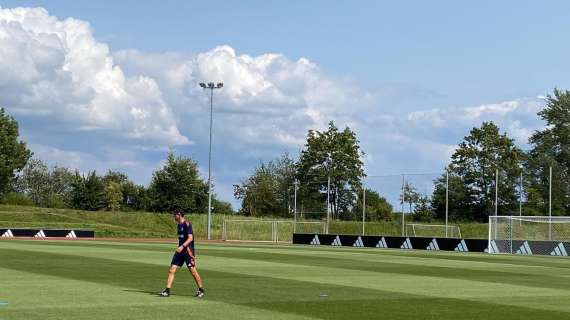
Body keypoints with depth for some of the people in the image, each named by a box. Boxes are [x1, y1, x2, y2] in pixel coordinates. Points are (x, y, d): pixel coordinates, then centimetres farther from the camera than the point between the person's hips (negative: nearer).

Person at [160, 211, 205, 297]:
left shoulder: (187, 224, -11)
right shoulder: (179, 225, 15)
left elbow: (190, 238, -20)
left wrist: (183, 246, -30)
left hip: (188, 250, -8)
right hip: (180, 251, 8)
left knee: (193, 271, -3)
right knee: (172, 270, -2)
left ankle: (201, 290, 11)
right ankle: (167, 290, -2)